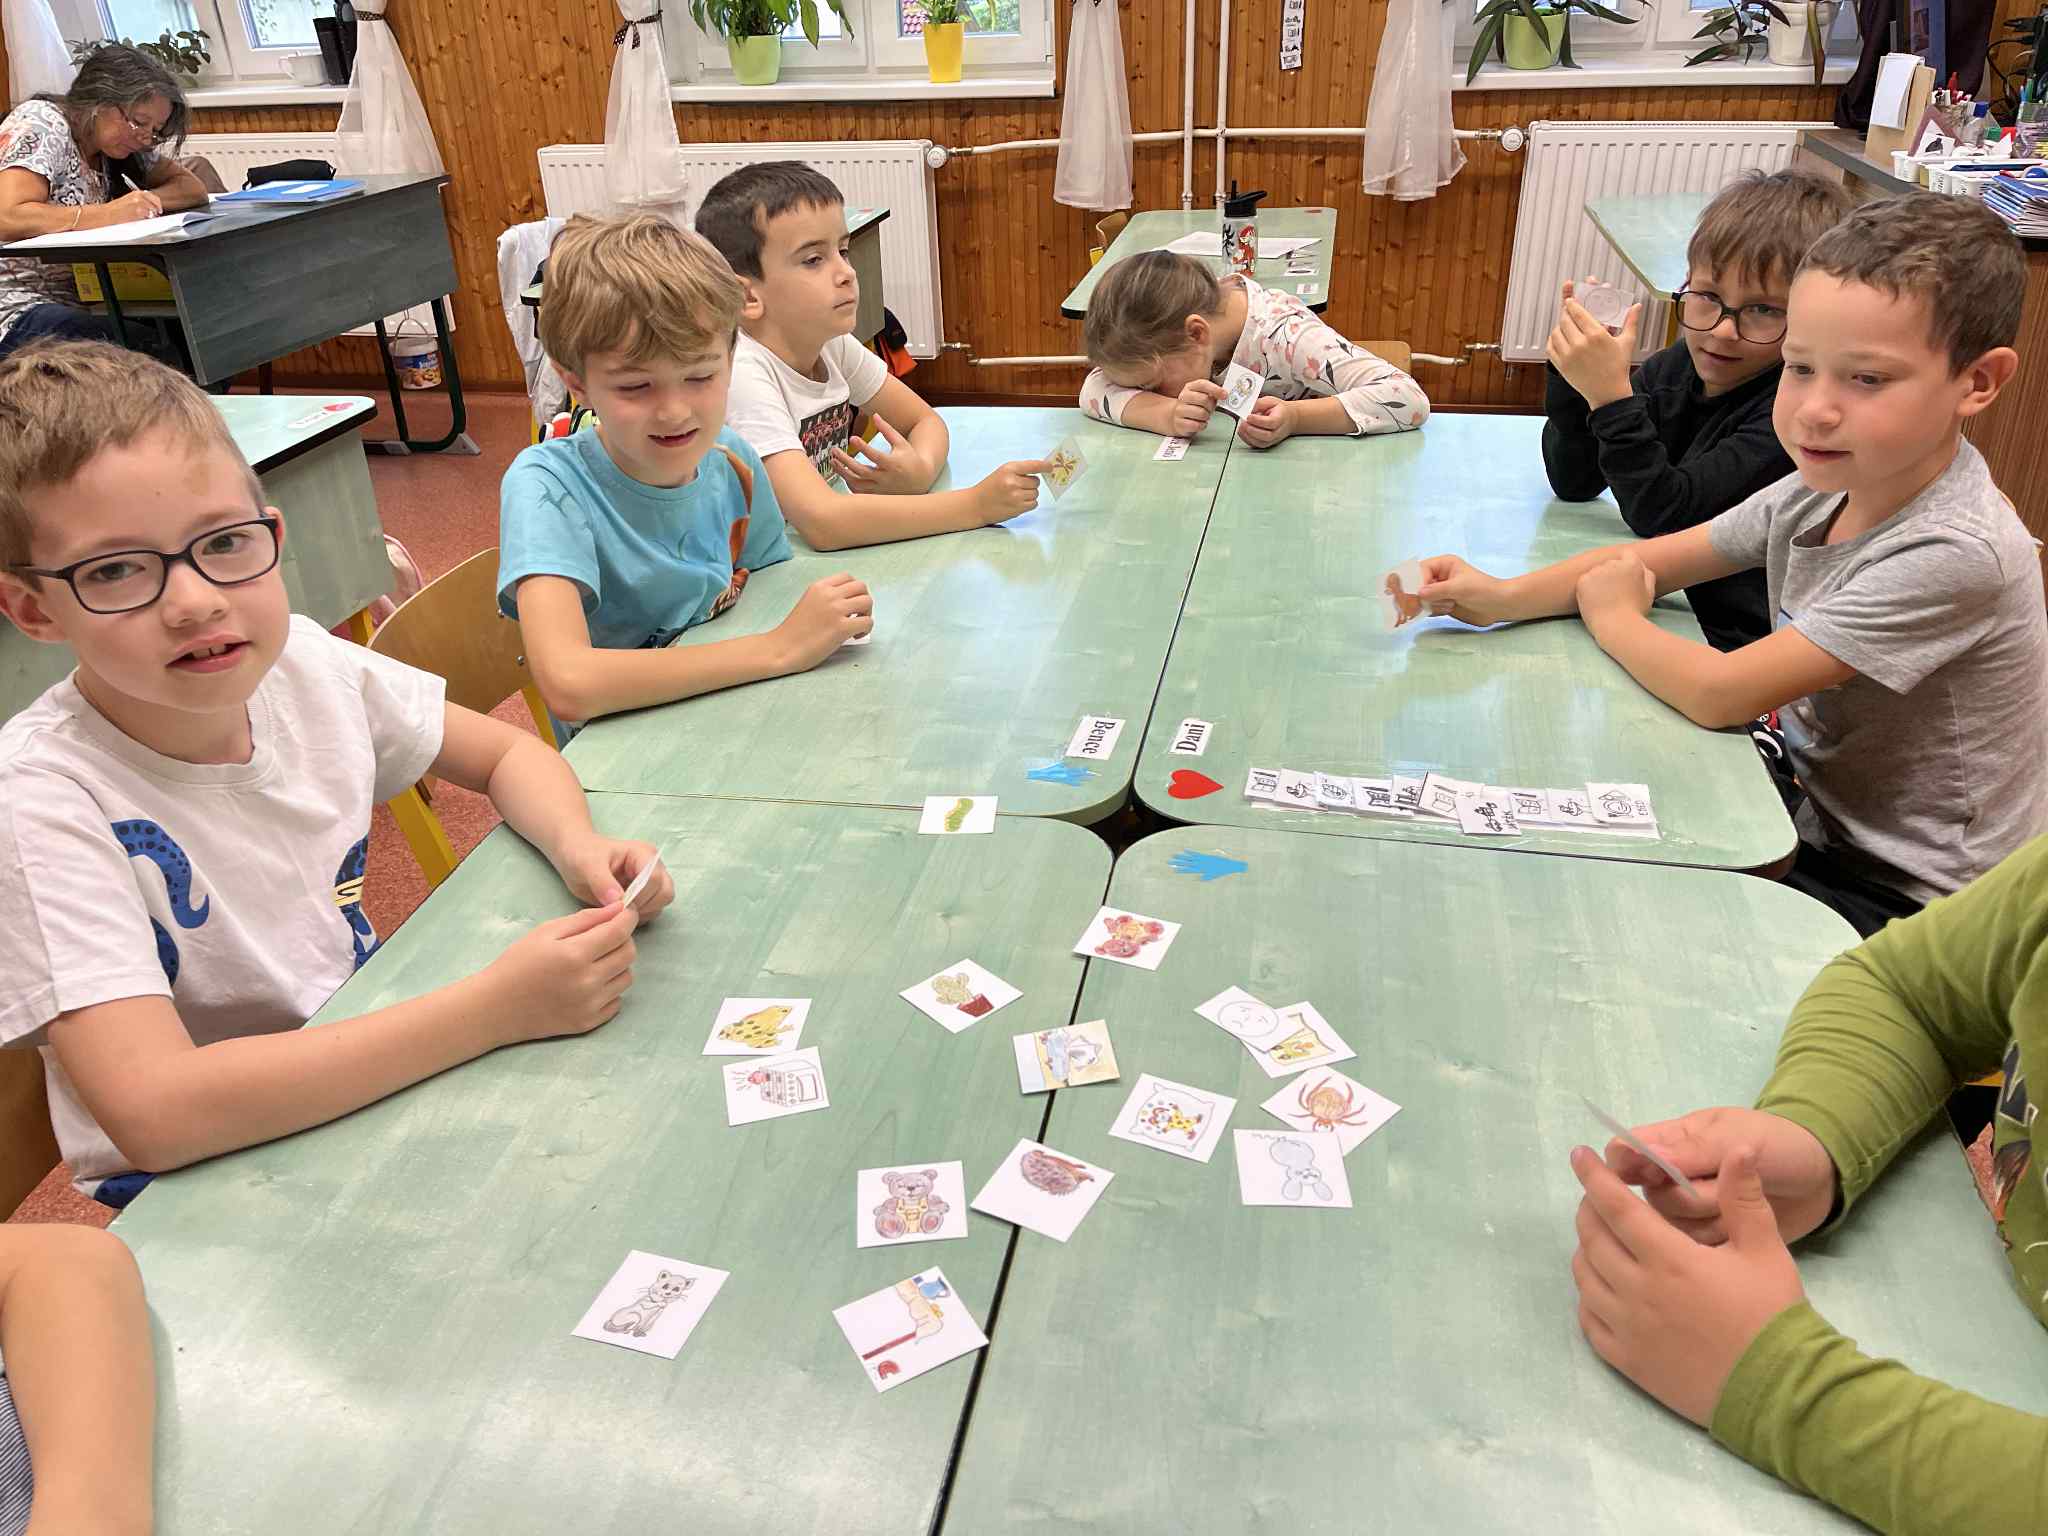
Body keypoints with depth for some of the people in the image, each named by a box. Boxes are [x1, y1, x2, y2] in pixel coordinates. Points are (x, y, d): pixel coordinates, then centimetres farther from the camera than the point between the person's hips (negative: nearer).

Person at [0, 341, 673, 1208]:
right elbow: (155, 1114, -33)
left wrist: (578, 849, -16)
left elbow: (507, 752, 7)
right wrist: (499, 1007, -34)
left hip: (371, 1083, 8)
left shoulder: (301, 663, -8)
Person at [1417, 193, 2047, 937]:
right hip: (1823, 831, 6)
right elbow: (1651, 558, 3)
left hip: (1903, 900, -6)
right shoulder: (1827, 485, -6)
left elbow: (1717, 693, -30)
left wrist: (1612, 616, -11)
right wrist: (1502, 597, -14)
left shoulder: (1956, 553, -29)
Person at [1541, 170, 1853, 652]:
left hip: (1728, 644, -7)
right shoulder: (1676, 367, 1)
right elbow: (1574, 483, -1)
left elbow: (1666, 517, -23)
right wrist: (1574, 374, -15)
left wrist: (1612, 397, -30)